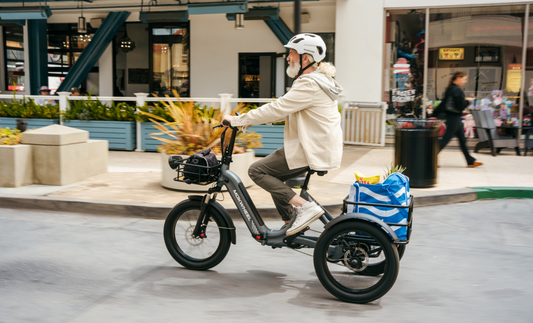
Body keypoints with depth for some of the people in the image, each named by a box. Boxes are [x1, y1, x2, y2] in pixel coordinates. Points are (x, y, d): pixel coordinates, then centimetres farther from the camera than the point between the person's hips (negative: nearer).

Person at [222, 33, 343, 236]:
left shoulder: (309, 84, -18)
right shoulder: (319, 80, 15)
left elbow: (277, 109, -23)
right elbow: (284, 110, 19)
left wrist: (238, 120, -15)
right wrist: (247, 120, 13)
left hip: (311, 151, -10)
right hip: (318, 147, 10)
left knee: (257, 171, -9)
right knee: (272, 175, 19)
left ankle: (304, 206, -14)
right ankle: (291, 224, 22)